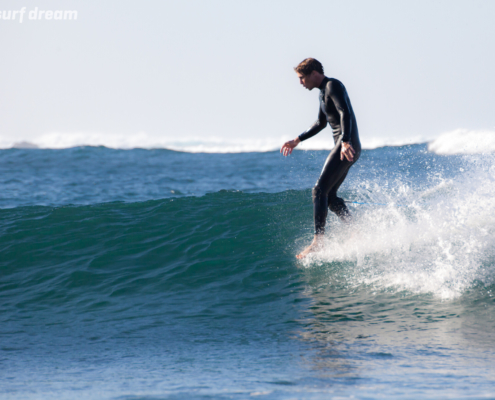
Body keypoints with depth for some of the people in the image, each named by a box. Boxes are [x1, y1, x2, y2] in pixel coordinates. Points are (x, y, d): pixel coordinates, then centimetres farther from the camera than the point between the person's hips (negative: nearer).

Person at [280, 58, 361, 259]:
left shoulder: (333, 86, -9)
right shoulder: (323, 91, 21)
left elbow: (345, 113, -24)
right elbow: (321, 123, 33)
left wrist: (345, 142, -36)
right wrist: (297, 141, 34)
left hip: (347, 146, -10)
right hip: (342, 146, 10)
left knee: (320, 190, -16)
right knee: (329, 195, 12)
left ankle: (318, 240, -21)